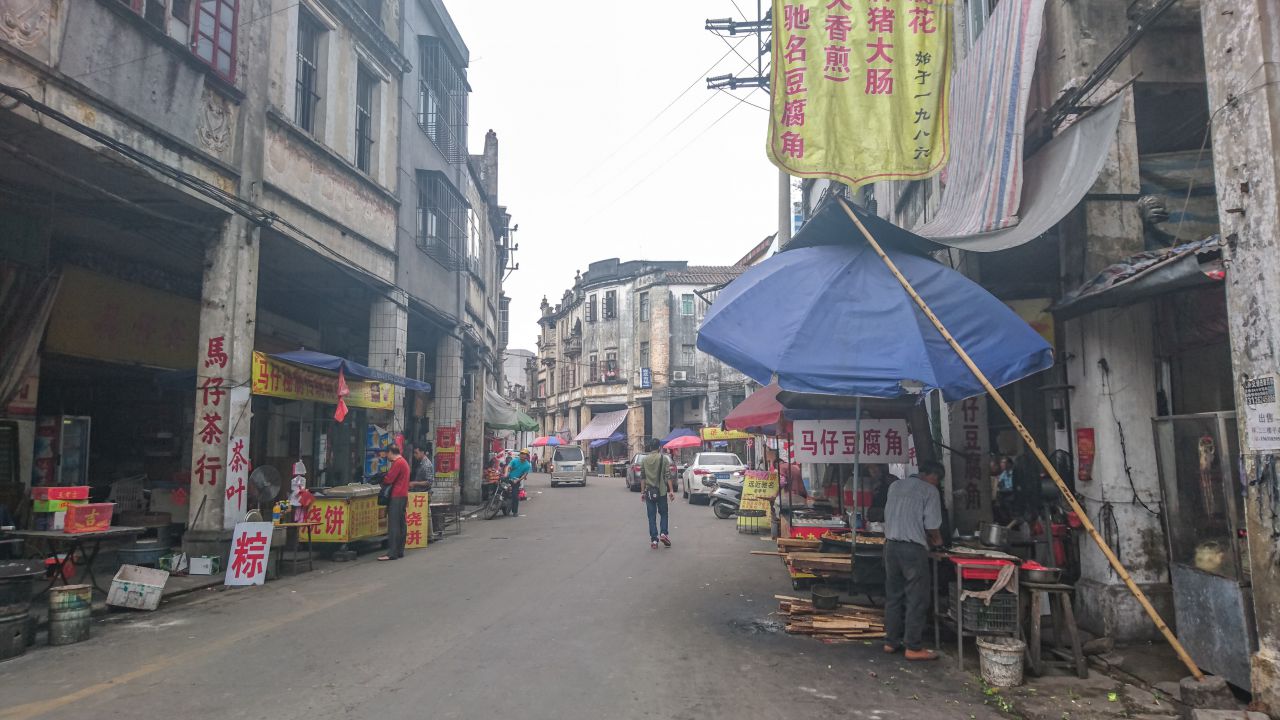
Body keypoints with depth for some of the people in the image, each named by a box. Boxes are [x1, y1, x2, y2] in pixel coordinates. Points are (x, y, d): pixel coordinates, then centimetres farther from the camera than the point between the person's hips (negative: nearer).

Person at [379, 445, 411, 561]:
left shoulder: (397, 463, -13)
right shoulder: (404, 462, 19)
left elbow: (389, 479, -15)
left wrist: (382, 481, 4)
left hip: (396, 497, -10)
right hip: (404, 496, 10)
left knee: (393, 525, -10)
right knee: (401, 525, 11)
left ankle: (392, 553, -12)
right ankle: (400, 551, 15)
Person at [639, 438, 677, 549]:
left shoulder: (644, 460, 2)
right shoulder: (664, 458, -5)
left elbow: (642, 477, 4)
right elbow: (668, 476, -8)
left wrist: (642, 492, 10)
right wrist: (671, 491, -5)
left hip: (649, 491, 2)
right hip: (661, 491, -1)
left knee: (651, 516, 5)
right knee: (663, 513, 14)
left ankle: (654, 540, 2)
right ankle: (663, 533, -2)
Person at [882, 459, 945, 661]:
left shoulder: (895, 486, 12)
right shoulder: (930, 491, -6)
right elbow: (932, 525, -10)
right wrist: (936, 539, 13)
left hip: (891, 545, 6)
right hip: (913, 548, -6)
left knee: (893, 596, 14)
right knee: (917, 599, 1)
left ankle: (891, 641, 20)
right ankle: (914, 647, 4)